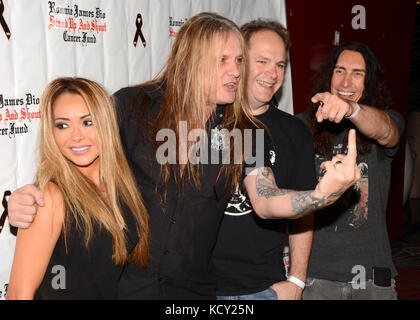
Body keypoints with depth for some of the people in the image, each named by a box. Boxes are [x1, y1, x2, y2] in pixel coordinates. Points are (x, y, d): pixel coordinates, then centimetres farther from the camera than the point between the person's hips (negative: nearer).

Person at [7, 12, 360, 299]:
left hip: (195, 289, 2)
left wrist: (323, 193, -28)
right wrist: (30, 199, -20)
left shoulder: (241, 130, -1)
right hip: (122, 283, -2)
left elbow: (267, 201, -9)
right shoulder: (131, 106, -8)